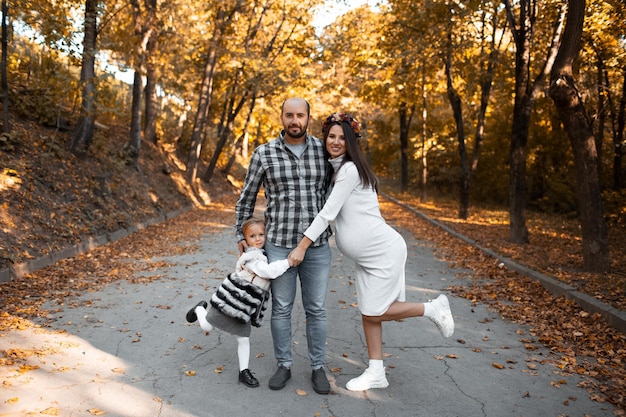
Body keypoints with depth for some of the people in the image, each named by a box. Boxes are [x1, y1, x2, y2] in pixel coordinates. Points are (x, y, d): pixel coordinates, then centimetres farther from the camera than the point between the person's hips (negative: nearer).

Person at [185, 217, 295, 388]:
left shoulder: (264, 254, 4)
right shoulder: (252, 256, -23)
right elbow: (268, 271, -35)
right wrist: (288, 262, -36)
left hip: (245, 306, 7)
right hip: (230, 299, -7)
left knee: (244, 339, 10)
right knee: (206, 326, 9)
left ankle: (244, 371, 23)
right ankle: (200, 309, 40)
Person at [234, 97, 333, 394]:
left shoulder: (323, 150, 2)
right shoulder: (263, 153, -3)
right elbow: (247, 197, 7)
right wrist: (241, 235, 8)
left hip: (317, 246, 1)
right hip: (279, 245, -1)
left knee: (316, 309, 9)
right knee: (281, 308, 9)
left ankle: (318, 367, 26)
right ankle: (284, 366, 27)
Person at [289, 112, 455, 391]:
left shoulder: (350, 169, -17)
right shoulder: (335, 170, 12)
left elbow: (328, 212, -20)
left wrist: (302, 246, -19)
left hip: (384, 250, -9)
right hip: (365, 254, 9)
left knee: (373, 313, -3)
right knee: (367, 311, 10)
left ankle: (432, 308, 14)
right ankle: (376, 373, 21)